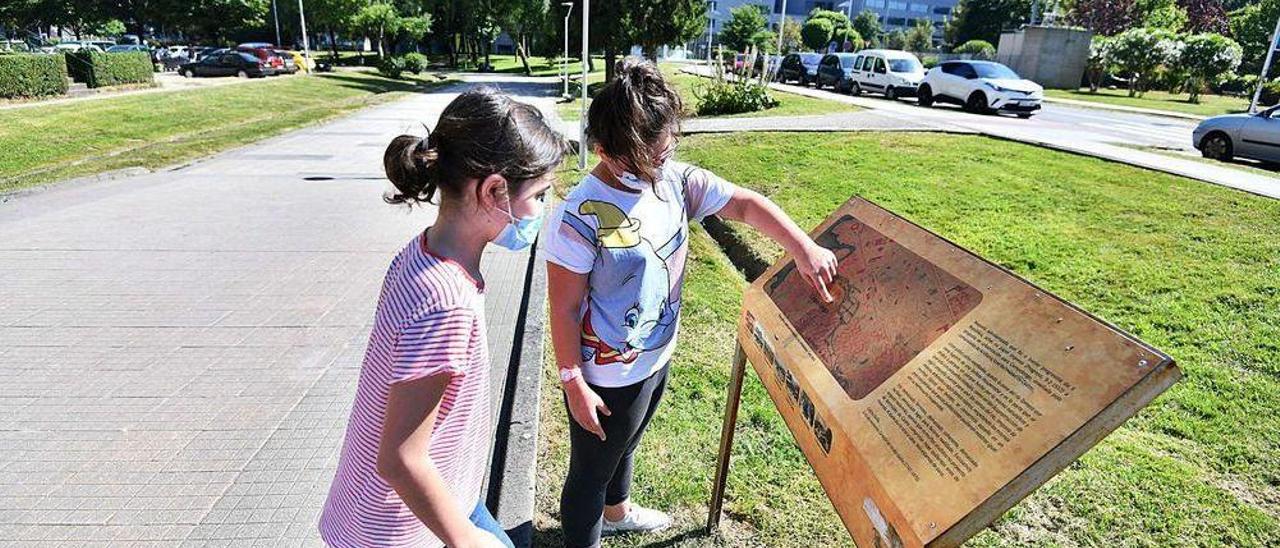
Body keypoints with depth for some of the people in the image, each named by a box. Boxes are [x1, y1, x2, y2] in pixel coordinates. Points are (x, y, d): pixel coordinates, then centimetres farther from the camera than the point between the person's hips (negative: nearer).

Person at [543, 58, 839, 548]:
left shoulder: (675, 181, -10)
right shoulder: (579, 220, -28)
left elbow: (745, 204, -5)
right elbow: (564, 310, -22)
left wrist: (804, 248, -17)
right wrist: (573, 383, -16)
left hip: (657, 356, 8)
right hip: (607, 378, -7)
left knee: (625, 446, 33)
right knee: (591, 469, 17)